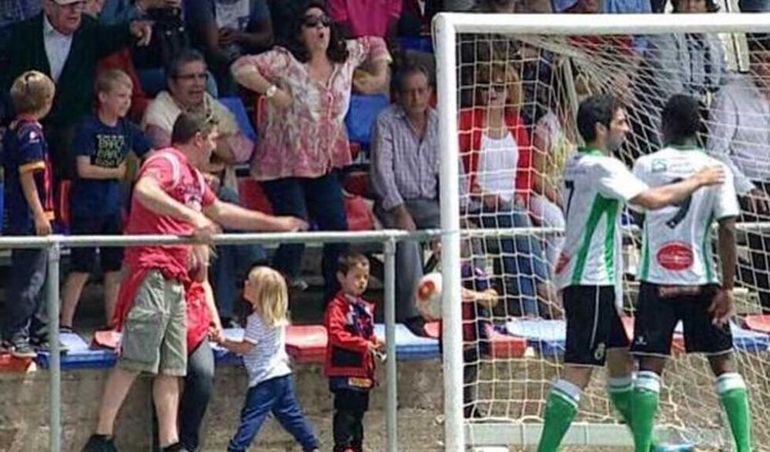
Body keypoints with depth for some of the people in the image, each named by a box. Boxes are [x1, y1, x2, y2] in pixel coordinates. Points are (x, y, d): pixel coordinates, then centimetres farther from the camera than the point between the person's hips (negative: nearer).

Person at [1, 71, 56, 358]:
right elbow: (27, 176, -20)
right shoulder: (31, 132, -15)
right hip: (30, 216, -10)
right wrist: (40, 215, -19)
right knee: (29, 278, -5)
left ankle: (39, 334, 24)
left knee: (38, 277, 17)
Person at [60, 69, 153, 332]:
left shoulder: (127, 130, 5)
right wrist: (117, 173, -8)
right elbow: (84, 169, -18)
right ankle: (65, 325, 1)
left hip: (113, 208, 6)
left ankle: (113, 324, 17)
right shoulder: (88, 128, -11)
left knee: (115, 268, 9)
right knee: (81, 269, -4)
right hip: (86, 209, -6)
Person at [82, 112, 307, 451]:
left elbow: (222, 212, 42)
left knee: (171, 368, 6)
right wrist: (191, 216, -35)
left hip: (174, 280, 10)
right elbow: (144, 191, -28)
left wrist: (275, 224, 46)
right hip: (151, 272, -10)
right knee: (134, 360, -14)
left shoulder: (193, 177, 26)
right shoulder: (167, 162, -6)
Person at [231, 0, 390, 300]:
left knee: (338, 229, -1)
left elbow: (375, 45, 24)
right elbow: (242, 68, -21)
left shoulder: (345, 56, 6)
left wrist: (380, 76, 11)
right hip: (284, 164, -6)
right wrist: (271, 91, -26)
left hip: (324, 163, 6)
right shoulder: (285, 61, -12)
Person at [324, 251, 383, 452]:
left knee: (359, 410, 15)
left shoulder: (365, 307, 15)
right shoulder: (337, 307, -13)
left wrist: (376, 344, 3)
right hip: (344, 370, -9)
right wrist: (363, 345, -28)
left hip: (363, 370, 9)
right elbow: (336, 334, -24)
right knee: (345, 411, -11)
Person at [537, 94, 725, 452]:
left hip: (582, 277, 10)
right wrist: (698, 180, -11)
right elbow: (653, 200, -23)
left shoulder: (576, 163, 14)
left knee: (620, 358, 17)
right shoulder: (602, 166, -16)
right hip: (591, 281, -10)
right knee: (579, 369, -13)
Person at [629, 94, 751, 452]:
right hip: (701, 281, 1)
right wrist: (727, 288, -3)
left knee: (649, 365, 1)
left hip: (656, 279, 0)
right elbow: (727, 229, -6)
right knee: (723, 362, 9)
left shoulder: (646, 165, -2)